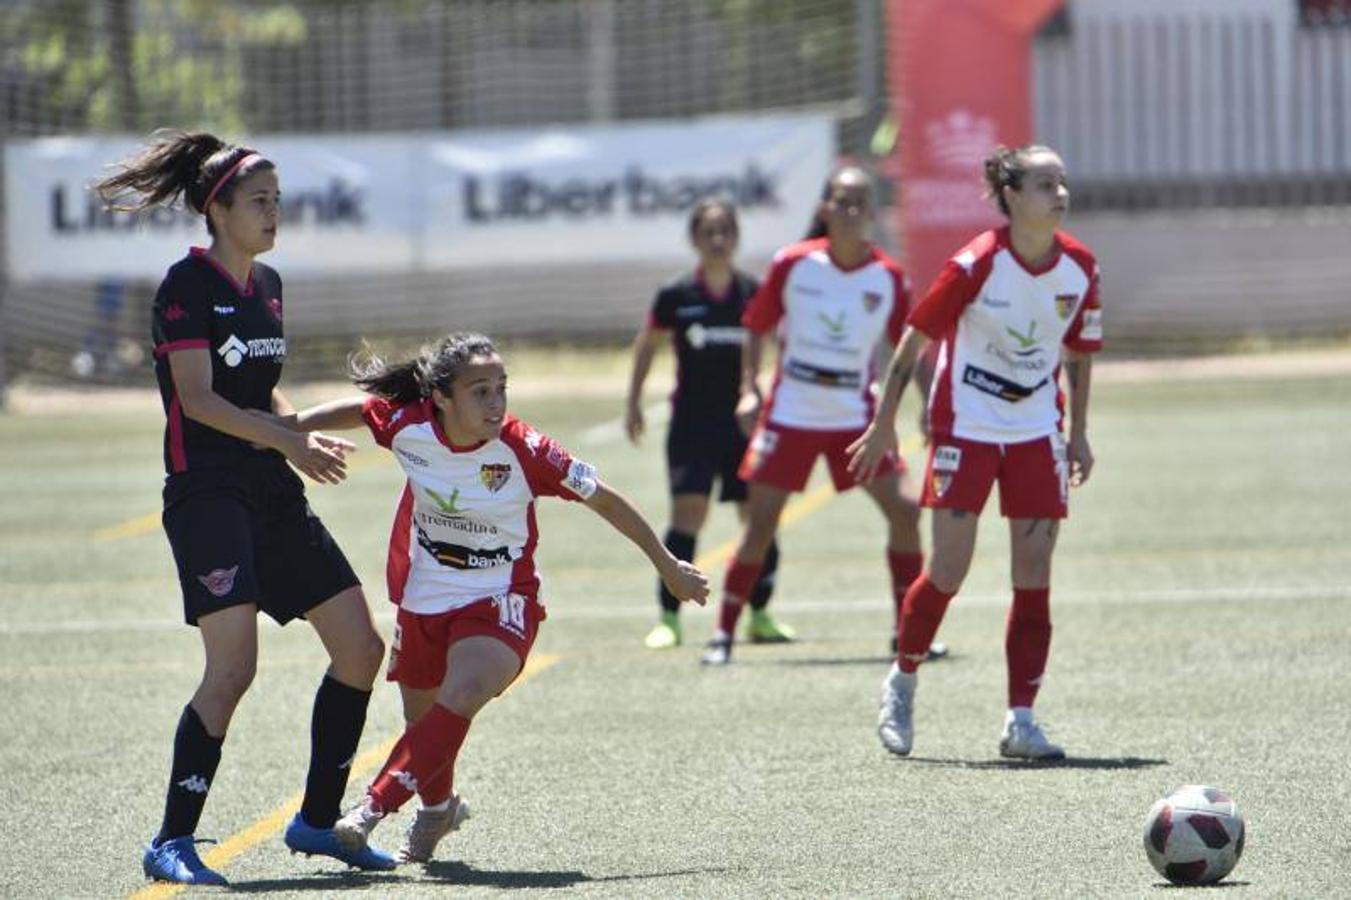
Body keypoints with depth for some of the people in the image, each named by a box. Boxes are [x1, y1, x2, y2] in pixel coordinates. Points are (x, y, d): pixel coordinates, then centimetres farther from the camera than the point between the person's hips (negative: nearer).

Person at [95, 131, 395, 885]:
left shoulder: (267, 285, 15)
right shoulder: (187, 286, -9)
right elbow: (199, 400, -16)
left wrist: (303, 438, 6)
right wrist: (288, 439, -20)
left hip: (273, 495, 9)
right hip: (206, 496, -9)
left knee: (361, 648, 6)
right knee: (233, 668, -19)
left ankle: (318, 821, 18)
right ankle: (172, 843, -12)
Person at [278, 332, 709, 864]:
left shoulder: (524, 450, -23)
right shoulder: (409, 426, -16)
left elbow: (603, 501, -10)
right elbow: (356, 411, 9)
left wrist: (668, 566, -2)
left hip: (499, 601, -4)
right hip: (422, 598, 4)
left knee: (461, 697, -31)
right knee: (424, 725, 19)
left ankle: (376, 805, -22)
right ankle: (437, 808, 50)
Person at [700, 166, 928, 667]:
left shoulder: (888, 278, -4)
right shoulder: (793, 264, -7)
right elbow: (758, 327, 4)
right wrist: (750, 389, -5)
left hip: (855, 415, 2)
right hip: (790, 413, -2)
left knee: (902, 509, -7)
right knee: (761, 521, -5)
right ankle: (723, 634, 4)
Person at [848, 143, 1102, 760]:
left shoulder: (1079, 268, -4)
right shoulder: (977, 265, -17)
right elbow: (915, 337, -8)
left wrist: (1078, 433, 12)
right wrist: (884, 423, -5)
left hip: (1037, 431, 4)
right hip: (965, 426, -4)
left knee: (1034, 577, -3)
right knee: (948, 572, -5)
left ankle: (1021, 720, 0)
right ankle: (902, 681, 21)